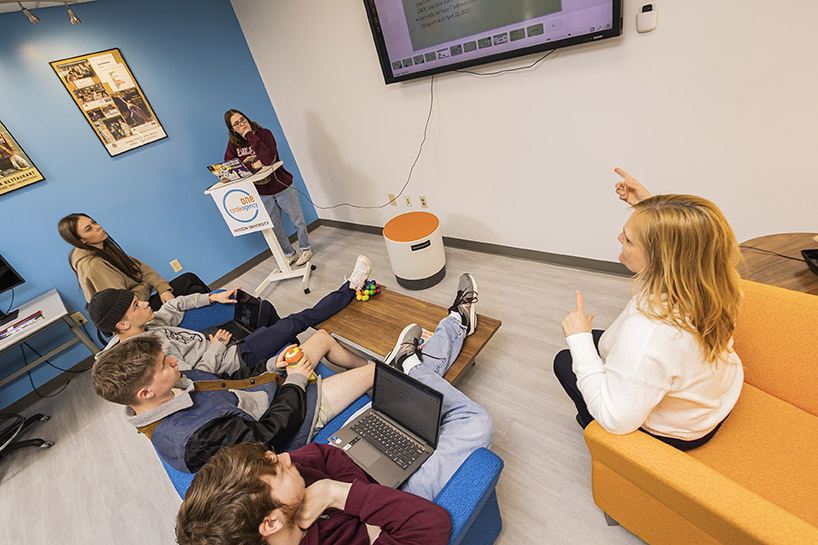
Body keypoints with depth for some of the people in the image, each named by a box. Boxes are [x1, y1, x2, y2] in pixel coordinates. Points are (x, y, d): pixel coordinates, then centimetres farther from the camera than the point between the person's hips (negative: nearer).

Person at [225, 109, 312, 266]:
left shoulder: (264, 133, -14)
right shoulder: (233, 143, -1)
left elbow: (268, 159, -31)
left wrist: (251, 135, -27)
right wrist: (252, 166, -22)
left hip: (282, 187, -3)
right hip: (262, 194, 4)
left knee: (298, 220, 9)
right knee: (275, 228, 12)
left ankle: (305, 249, 32)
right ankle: (290, 254, 32)